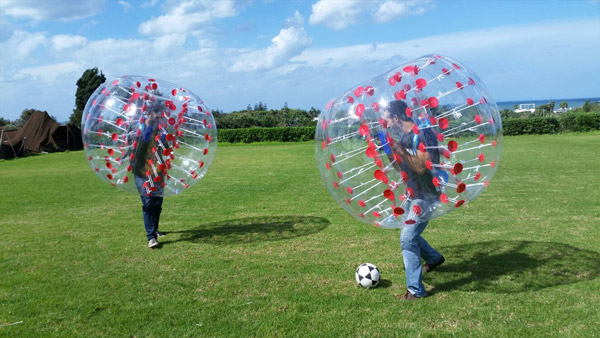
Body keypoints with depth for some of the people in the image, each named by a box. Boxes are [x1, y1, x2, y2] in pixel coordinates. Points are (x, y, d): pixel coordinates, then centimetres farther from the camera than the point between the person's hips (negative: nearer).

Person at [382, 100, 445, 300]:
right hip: (414, 194, 9)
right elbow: (400, 168, 14)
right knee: (409, 234, 21)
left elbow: (422, 167, -29)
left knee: (408, 238, -13)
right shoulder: (403, 136, 7)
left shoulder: (422, 133, -20)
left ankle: (415, 289, -4)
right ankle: (434, 258, 47)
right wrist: (390, 150, 1)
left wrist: (400, 149, -30)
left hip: (426, 195, -9)